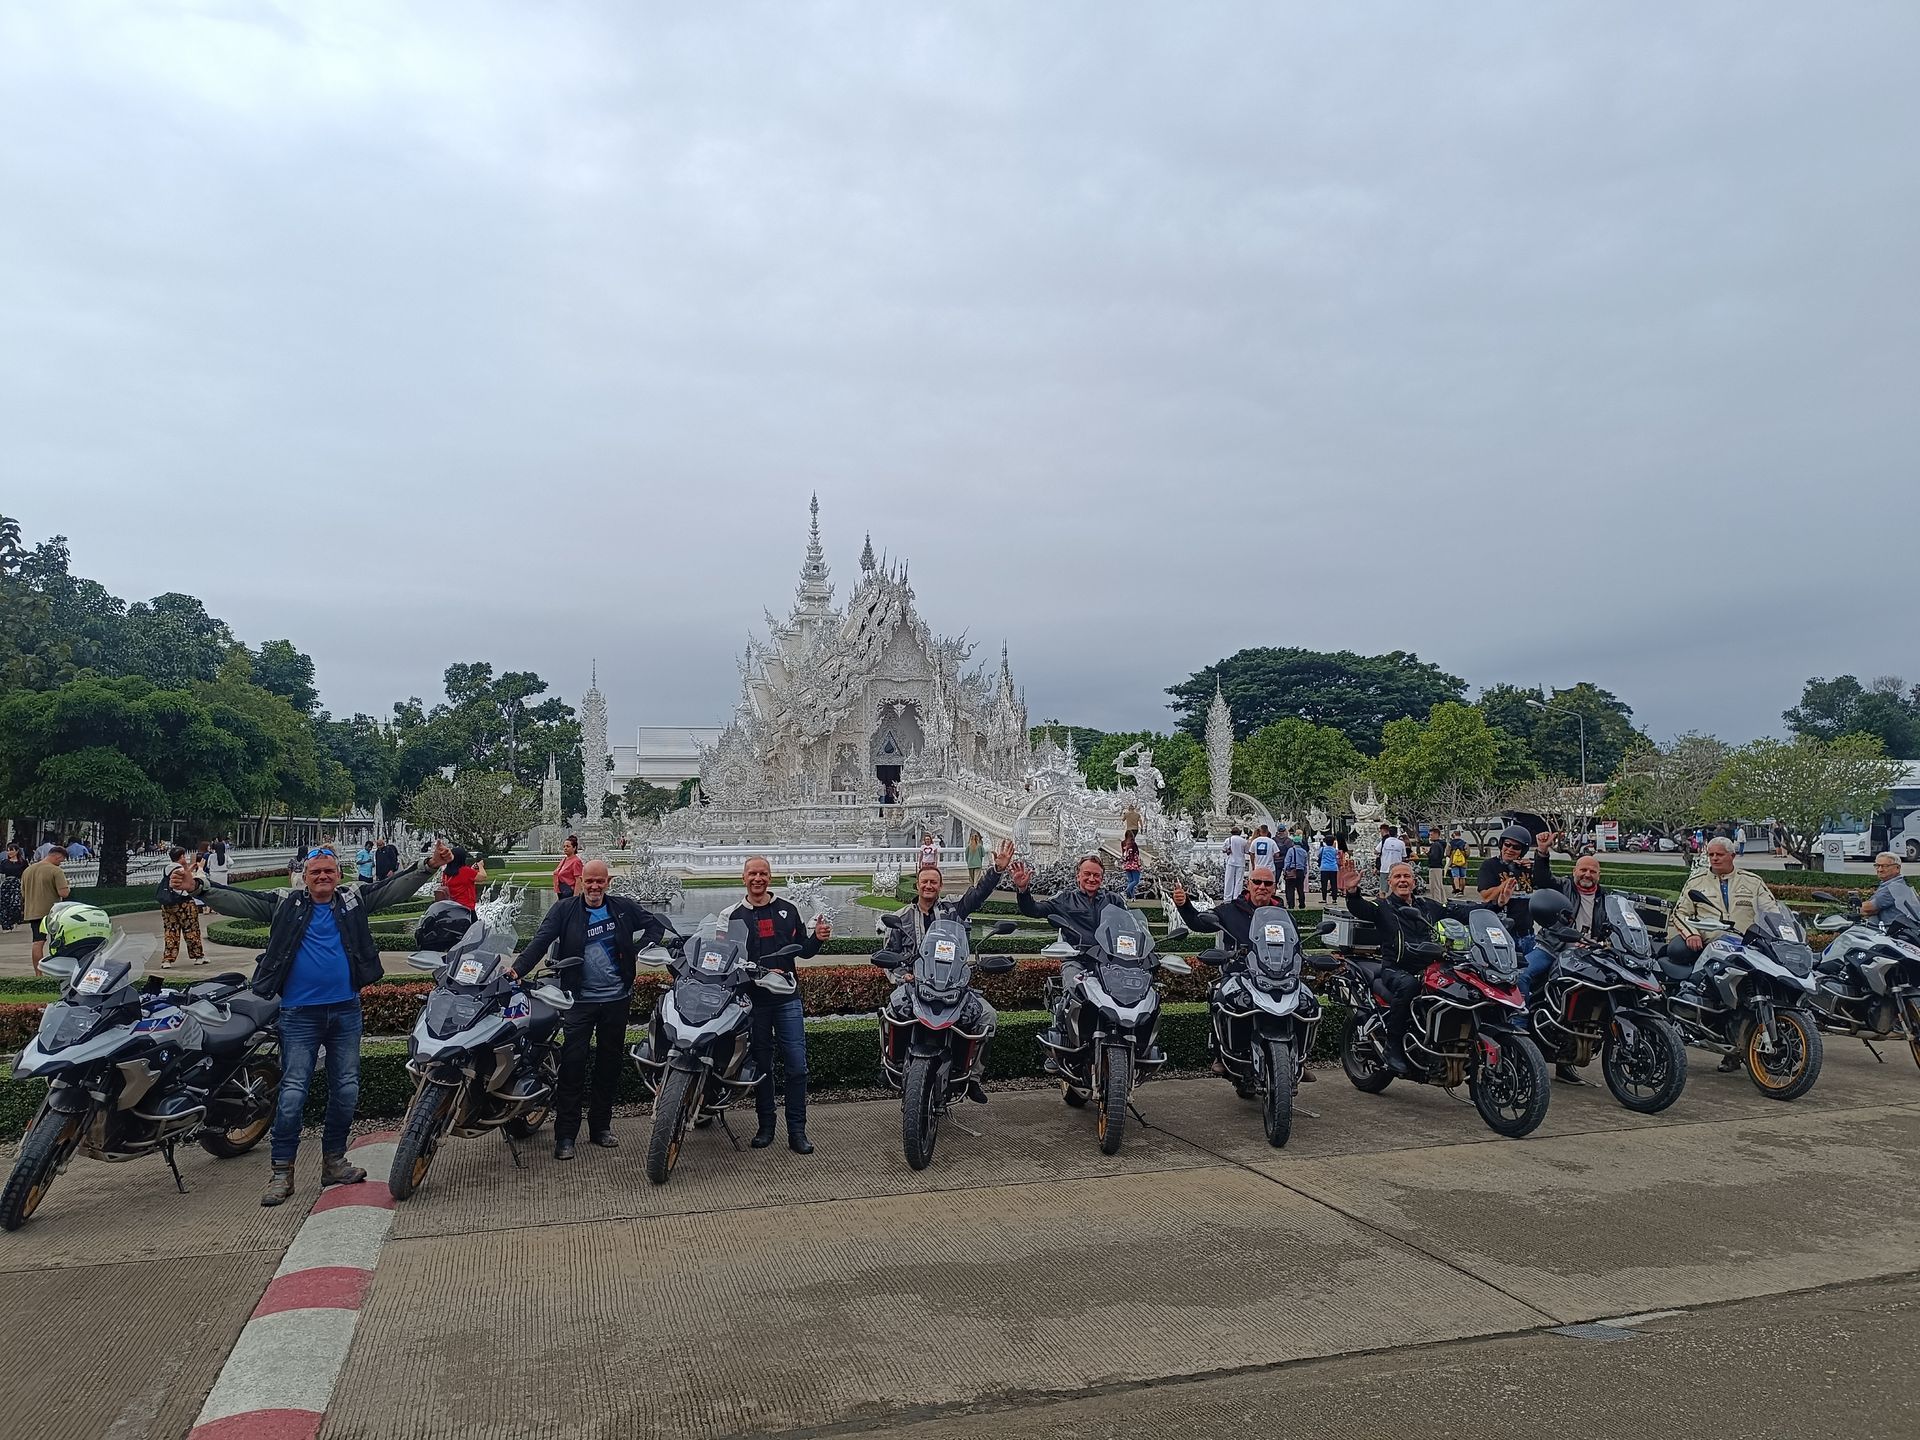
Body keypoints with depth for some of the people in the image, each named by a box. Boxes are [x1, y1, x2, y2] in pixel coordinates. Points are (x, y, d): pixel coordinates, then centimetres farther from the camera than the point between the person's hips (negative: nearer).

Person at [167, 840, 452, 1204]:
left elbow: (396, 887, 1)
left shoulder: (354, 900, 6)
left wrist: (429, 866, -12)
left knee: (346, 1090, 8)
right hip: (300, 1014, -2)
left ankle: (333, 1161, 23)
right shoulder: (286, 904, 3)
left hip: (346, 1010, 2)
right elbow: (240, 900, -4)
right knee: (293, 1092, -2)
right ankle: (282, 1172, 8)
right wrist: (197, 887, -17)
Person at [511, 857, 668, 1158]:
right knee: (572, 1064, -6)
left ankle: (601, 1127, 24)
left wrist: (638, 950, -1)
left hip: (616, 999, 3)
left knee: (610, 1063, 11)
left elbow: (656, 924, 14)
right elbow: (541, 941, -13)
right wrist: (518, 969, -27)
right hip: (579, 1000, -3)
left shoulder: (624, 907, 4)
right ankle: (565, 1135, 2)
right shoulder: (565, 909, -1)